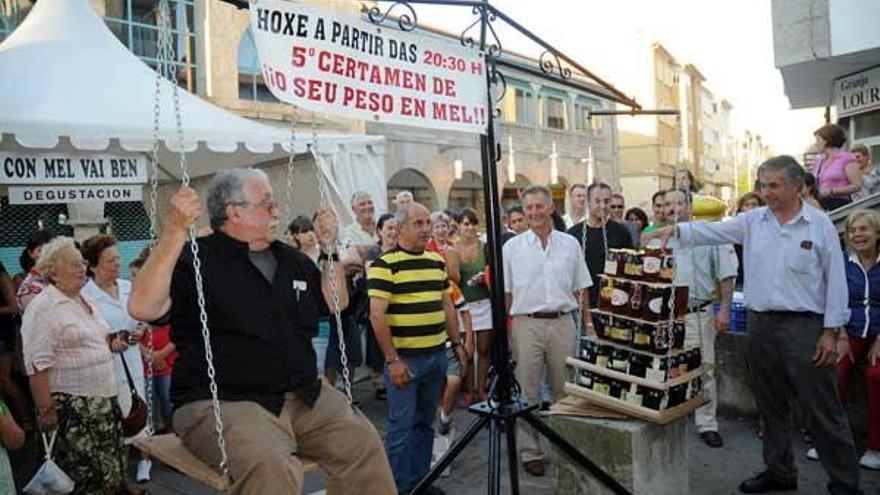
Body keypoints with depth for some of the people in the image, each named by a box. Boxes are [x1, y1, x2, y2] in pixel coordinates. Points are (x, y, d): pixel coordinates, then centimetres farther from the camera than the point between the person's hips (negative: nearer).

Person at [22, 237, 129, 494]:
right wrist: (45, 410, -19)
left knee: (111, 473, 12)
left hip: (105, 397, 8)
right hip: (71, 406, -8)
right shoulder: (42, 307, -11)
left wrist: (112, 344, 8)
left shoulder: (86, 301, 14)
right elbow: (38, 365, -16)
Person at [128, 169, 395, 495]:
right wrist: (175, 232, -26)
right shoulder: (195, 259, -5)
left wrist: (329, 250, 12)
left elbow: (336, 303, 24)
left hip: (303, 395, 6)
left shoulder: (292, 259, 15)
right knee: (271, 467, -33)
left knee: (363, 442, -12)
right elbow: (142, 308, -21)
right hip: (222, 403, -6)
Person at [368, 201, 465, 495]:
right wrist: (392, 359, -17)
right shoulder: (385, 264, -10)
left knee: (425, 423, 16)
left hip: (437, 355, 6)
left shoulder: (437, 261, 11)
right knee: (401, 426, 1)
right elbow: (377, 315, -15)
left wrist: (456, 343, 12)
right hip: (404, 358, -6)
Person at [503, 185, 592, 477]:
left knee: (564, 390, 11)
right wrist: (504, 332, -2)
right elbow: (505, 294, 3)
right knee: (527, 392, 4)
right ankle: (530, 452, 16)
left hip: (563, 322, 2)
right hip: (526, 323, -1)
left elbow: (581, 289, 10)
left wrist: (588, 324, 4)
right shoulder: (512, 247, 3)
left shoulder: (570, 244, 7)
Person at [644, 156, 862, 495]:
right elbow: (712, 231, 0)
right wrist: (677, 230, -19)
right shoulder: (752, 221, 6)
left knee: (823, 409, 2)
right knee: (771, 406, 15)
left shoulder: (819, 224, -3)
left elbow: (835, 280, -4)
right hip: (760, 324, 4)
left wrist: (831, 331, -7)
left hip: (804, 326, -4)